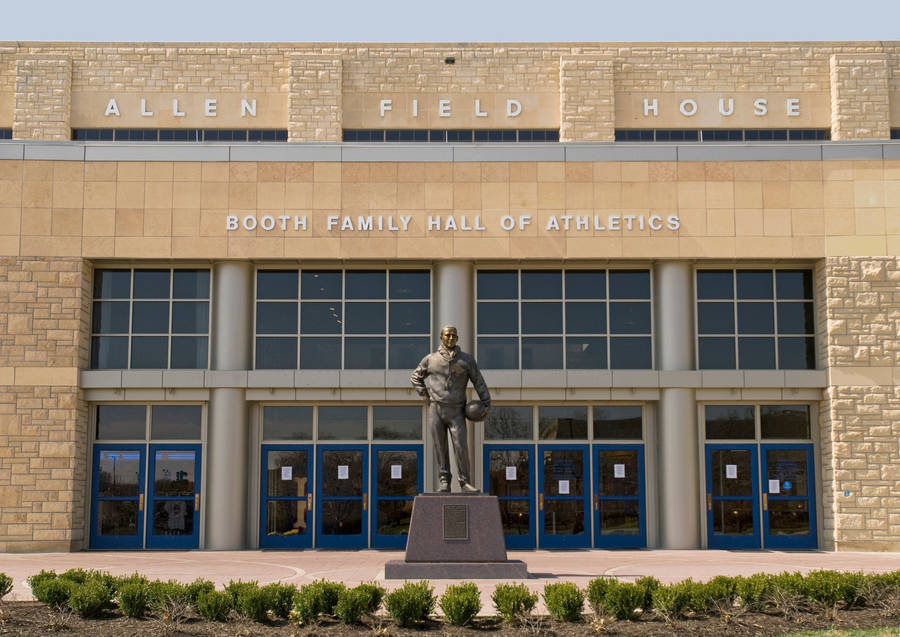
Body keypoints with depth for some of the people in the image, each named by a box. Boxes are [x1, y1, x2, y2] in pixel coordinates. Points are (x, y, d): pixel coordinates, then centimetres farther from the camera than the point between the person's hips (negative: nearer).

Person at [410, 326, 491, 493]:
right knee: (440, 448, 2)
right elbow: (415, 377, 18)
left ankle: (464, 482, 0)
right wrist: (425, 395, 7)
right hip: (435, 410, 1)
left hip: (456, 412, -1)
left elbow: (479, 382, 9)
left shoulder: (467, 359, 7)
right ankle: (444, 482, 8)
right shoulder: (431, 359, 8)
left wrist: (486, 402, 1)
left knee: (461, 447, -7)